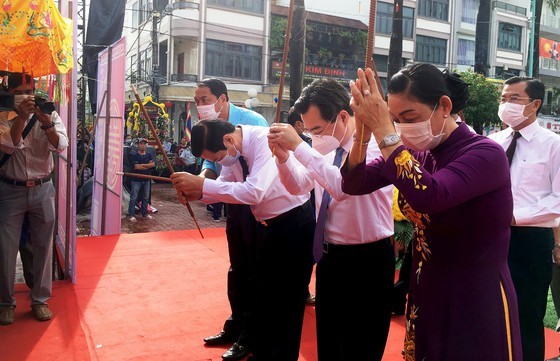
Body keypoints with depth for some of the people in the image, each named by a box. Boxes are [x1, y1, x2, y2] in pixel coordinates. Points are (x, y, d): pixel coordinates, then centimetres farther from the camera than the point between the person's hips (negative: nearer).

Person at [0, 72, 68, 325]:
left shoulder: (50, 116, 0)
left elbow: (61, 146, -14)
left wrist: (46, 122, -29)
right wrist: (21, 117, -27)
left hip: (43, 190, 1)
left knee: (43, 247, 7)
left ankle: (40, 299, 21)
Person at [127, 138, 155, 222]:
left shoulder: (149, 155, 8)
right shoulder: (134, 155, -4)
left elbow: (153, 164, -7)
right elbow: (136, 167, -16)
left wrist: (142, 165, -15)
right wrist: (148, 166, -9)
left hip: (146, 180, 5)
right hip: (136, 180, -4)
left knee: (146, 198, 11)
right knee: (133, 198, -4)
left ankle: (144, 214, 21)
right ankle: (131, 215, 0)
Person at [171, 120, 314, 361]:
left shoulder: (265, 140, -28)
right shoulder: (232, 150, -3)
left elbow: (254, 192, -37)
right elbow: (223, 187, 5)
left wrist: (202, 184, -35)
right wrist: (196, 192, -15)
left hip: (293, 224, -8)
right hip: (266, 224, 8)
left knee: (286, 303, 4)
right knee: (262, 297, 21)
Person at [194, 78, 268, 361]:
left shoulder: (252, 122, -19)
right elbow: (211, 164, 4)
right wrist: (200, 178, -21)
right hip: (234, 203, 8)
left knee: (256, 271, 4)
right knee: (237, 268, 18)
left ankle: (251, 336, 17)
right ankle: (236, 325, 35)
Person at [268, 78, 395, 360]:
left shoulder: (374, 144, -19)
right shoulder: (326, 146, 4)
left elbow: (344, 186, -35)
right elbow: (298, 186, 9)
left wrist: (299, 146, -33)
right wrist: (283, 155, -10)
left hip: (367, 259, -7)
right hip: (329, 255, 7)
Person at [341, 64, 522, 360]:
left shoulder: (486, 154, -20)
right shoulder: (416, 153, -1)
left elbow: (429, 197, -37)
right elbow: (354, 184, -6)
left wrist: (383, 132, -33)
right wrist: (363, 133, -22)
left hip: (477, 300, -6)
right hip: (425, 294, 6)